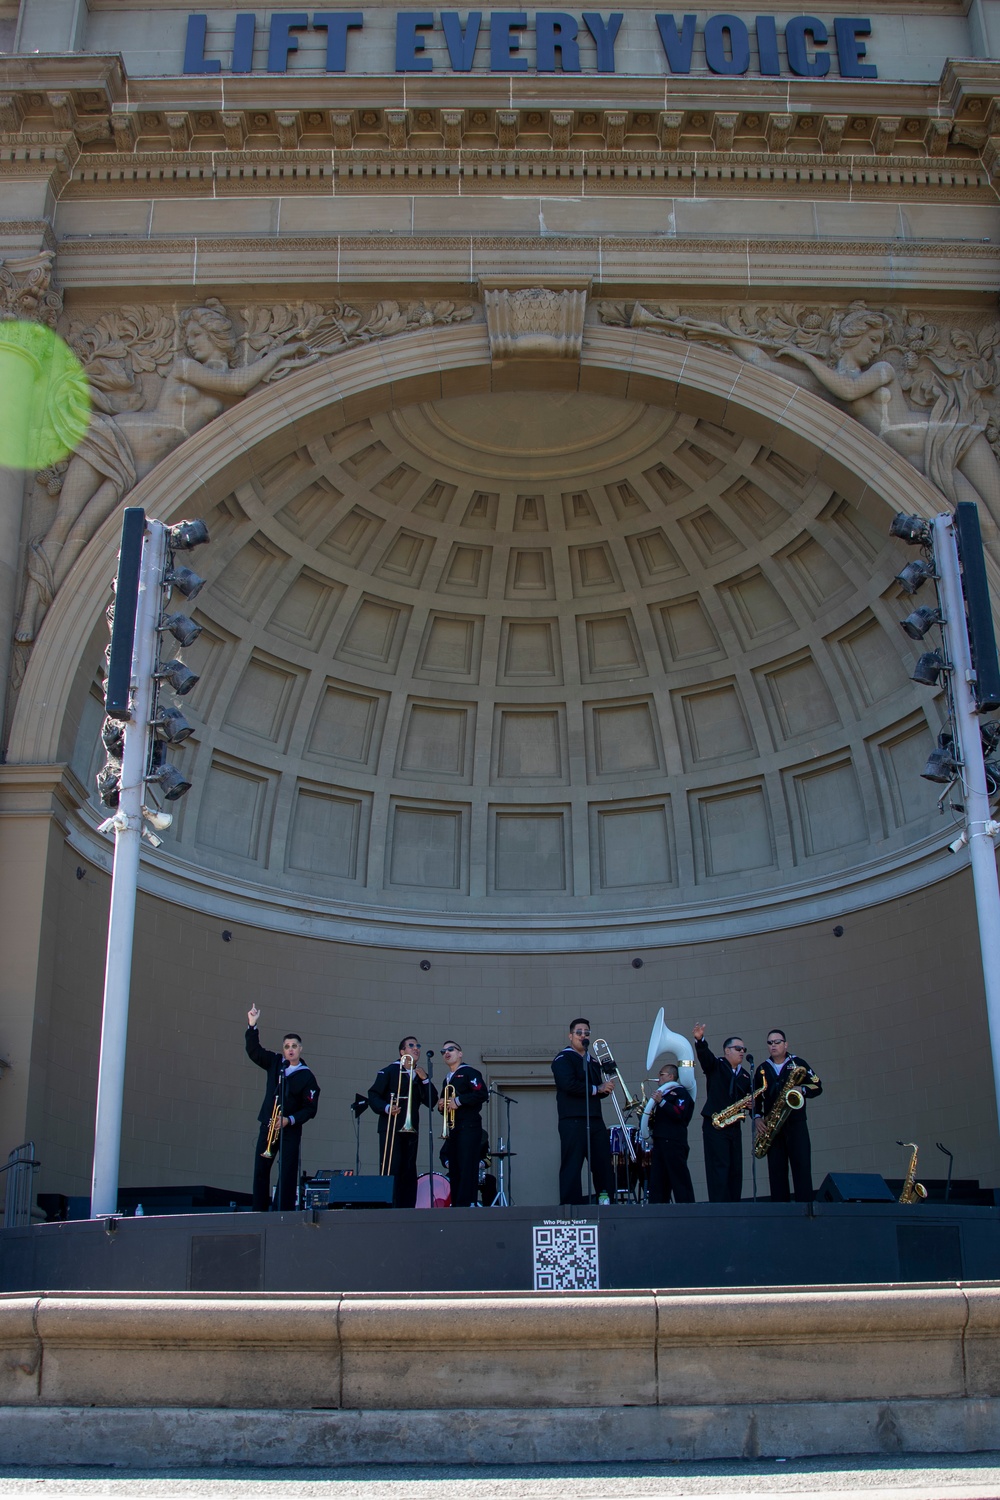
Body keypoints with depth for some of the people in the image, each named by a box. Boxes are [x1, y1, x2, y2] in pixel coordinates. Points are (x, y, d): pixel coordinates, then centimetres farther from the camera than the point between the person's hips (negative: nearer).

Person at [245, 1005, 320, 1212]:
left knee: (288, 1171, -5)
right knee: (260, 1169, 2)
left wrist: (290, 1120, -19)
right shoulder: (275, 1063, 6)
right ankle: (258, 1210, 7)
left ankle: (285, 1212, -1)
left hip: (291, 1130, -4)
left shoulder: (307, 1076, -6)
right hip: (267, 1125, 4)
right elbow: (253, 1051, 5)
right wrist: (252, 1026, -6)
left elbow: (310, 1109, -7)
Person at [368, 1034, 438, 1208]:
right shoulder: (389, 1071, 1)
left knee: (409, 1172, 4)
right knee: (390, 1170, -11)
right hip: (390, 1128, -5)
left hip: (411, 1129, 5)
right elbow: (373, 1096, -4)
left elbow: (431, 1102, 6)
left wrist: (424, 1080, -6)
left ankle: (407, 1209, 8)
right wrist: (386, 1108, -21)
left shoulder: (420, 1075, 16)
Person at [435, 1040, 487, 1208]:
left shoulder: (470, 1073, -2)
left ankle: (466, 1205, -17)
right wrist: (441, 1105, 7)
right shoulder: (447, 1080, 22)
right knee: (454, 1168, 6)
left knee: (467, 1167, -14)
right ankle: (456, 1206, 9)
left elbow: (483, 1094, -16)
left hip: (469, 1126, -8)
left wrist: (459, 1101, -17)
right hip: (452, 1128, 8)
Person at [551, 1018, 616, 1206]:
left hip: (595, 1120, 7)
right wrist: (596, 1088, -9)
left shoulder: (593, 1062, 23)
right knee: (572, 1166, -8)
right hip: (573, 1121, -7)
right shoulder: (563, 1059, -1)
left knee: (604, 1162, 4)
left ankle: (606, 1202, 10)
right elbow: (569, 1084, -17)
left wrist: (607, 1086, 1)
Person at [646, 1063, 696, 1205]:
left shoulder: (680, 1092, -1)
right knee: (657, 1179, 5)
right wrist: (650, 1117, 9)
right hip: (659, 1140, 9)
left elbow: (679, 1114, -17)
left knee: (679, 1177, -11)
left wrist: (661, 1102, -20)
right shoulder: (662, 1093, 26)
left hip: (674, 1142, -9)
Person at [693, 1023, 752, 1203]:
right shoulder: (716, 1066, 0)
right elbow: (704, 1054, -19)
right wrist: (699, 1039, -40)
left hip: (734, 1127, 6)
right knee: (719, 1167, -11)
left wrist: (751, 1105, -5)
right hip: (714, 1125, -6)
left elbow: (749, 1099, 20)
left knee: (736, 1169, 5)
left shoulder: (745, 1076, 16)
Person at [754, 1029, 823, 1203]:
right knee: (776, 1168, 0)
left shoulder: (798, 1063, 5)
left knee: (802, 1165, -10)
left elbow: (817, 1087, 4)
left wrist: (802, 1089, -16)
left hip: (796, 1123, -2)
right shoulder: (762, 1069, 13)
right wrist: (757, 1117, 0)